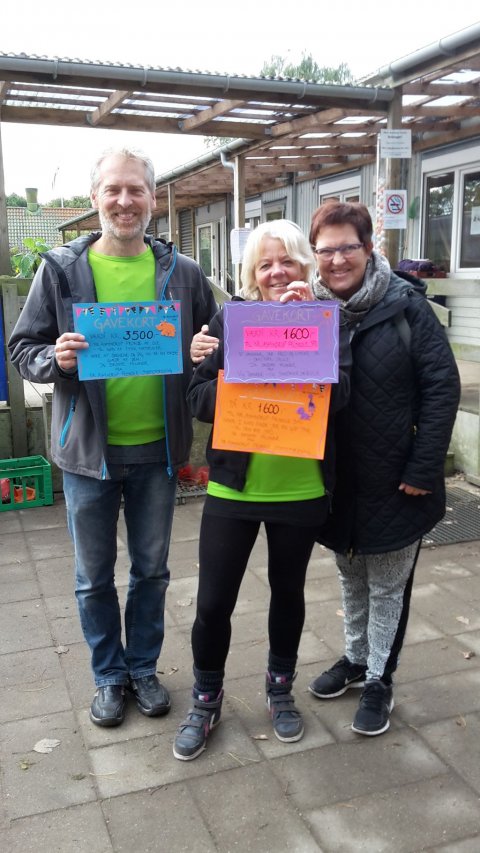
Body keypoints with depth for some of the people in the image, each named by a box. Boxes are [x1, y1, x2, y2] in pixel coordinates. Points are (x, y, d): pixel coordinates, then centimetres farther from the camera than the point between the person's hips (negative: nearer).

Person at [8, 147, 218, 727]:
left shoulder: (182, 273, 0)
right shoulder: (60, 269, -4)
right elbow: (22, 349, -1)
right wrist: (55, 358, -22)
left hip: (158, 449, 1)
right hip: (87, 448, -1)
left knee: (152, 570, 16)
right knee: (94, 577, 13)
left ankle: (143, 668, 37)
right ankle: (109, 675, 35)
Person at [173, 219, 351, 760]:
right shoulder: (229, 319, -2)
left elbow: (338, 394, -16)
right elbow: (199, 398, -7)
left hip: (301, 490, 1)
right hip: (233, 487, 0)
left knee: (288, 591, 18)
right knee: (213, 602, 4)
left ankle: (280, 689, 42)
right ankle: (205, 701, 30)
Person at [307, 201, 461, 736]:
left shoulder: (406, 305, -13)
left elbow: (442, 387, -14)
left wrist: (423, 468, -16)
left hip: (394, 482, -4)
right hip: (338, 479, 4)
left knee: (387, 586, 13)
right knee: (351, 578, 21)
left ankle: (378, 680, 30)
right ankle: (355, 659, 42)